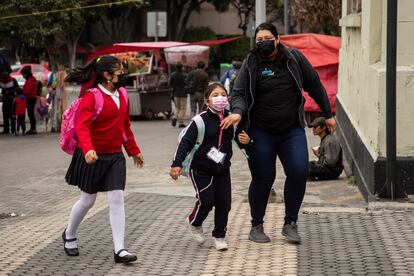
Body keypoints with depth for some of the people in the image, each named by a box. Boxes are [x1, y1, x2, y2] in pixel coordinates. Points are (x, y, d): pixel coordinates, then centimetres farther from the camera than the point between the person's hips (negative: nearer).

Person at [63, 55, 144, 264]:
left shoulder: (121, 94, 7)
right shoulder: (91, 96, -16)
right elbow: (82, 126, -27)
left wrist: (134, 151, 23)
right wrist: (87, 149, -43)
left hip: (115, 157, 6)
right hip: (93, 157, -5)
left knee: (117, 200, -4)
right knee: (87, 200, 7)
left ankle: (119, 250, -3)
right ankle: (69, 235, 34)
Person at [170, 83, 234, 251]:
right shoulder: (201, 120, -13)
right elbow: (185, 141, -15)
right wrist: (177, 163, -23)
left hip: (222, 169, 4)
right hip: (201, 169, -4)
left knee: (224, 202, 1)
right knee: (206, 201, -11)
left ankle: (219, 236, 18)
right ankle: (194, 223, 21)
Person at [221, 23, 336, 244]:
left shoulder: (295, 58, 3)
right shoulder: (251, 64, -2)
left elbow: (314, 85, 11)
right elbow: (239, 93, -4)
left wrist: (327, 114, 15)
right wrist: (237, 111, -26)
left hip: (292, 130, 2)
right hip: (261, 132, -2)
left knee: (299, 172, -11)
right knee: (263, 178, 1)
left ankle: (290, 224, 4)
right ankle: (256, 226, 19)